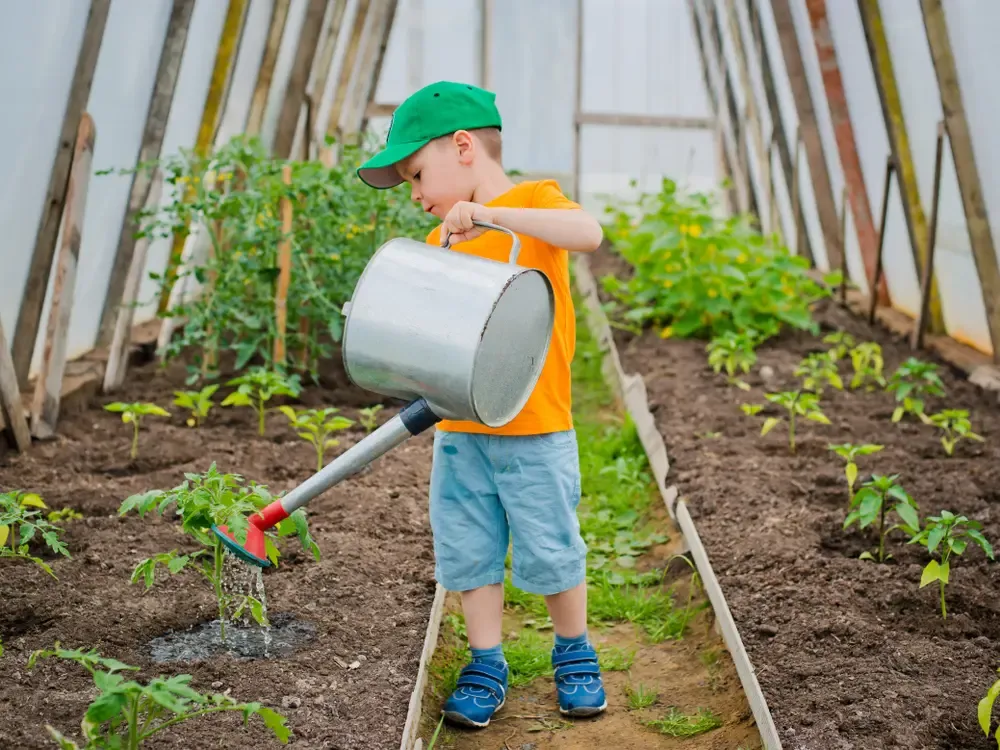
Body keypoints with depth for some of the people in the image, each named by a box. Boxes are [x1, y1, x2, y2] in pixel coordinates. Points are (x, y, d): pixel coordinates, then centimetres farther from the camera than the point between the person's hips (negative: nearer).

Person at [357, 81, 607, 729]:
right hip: (461, 433, 5)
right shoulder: (440, 242, 12)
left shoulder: (533, 202, -5)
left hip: (536, 432, -5)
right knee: (471, 552, 7)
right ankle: (486, 668, 22)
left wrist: (490, 213, -31)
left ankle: (575, 656, 27)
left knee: (551, 553, 5)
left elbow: (589, 232, -27)